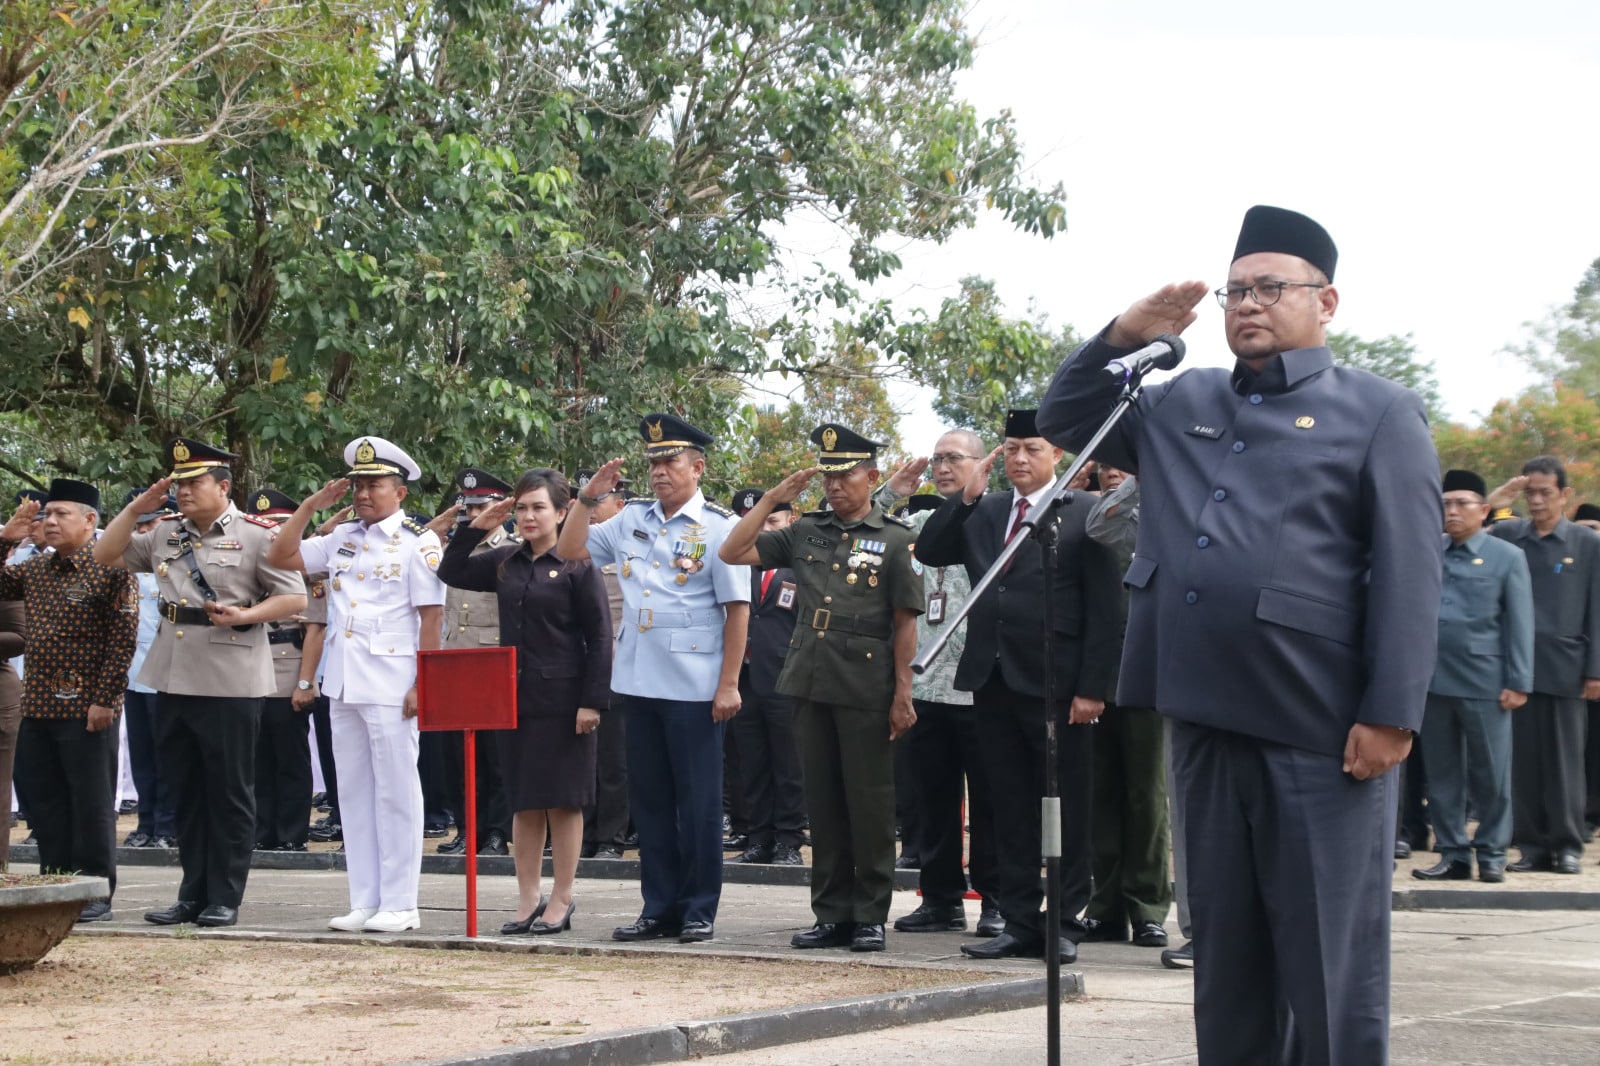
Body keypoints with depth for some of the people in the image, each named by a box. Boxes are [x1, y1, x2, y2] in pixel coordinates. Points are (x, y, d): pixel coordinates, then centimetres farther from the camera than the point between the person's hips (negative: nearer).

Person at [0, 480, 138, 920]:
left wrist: (104, 700, -16)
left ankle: (97, 896, 5)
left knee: (92, 804, -1)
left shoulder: (111, 569, -8)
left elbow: (124, 639, -12)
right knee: (46, 805, 10)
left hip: (87, 710, -7)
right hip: (38, 706, 7)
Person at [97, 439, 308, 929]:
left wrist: (244, 616, -19)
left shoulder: (256, 535, -4)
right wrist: (136, 509, 7)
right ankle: (193, 893, 19)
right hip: (174, 681, 6)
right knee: (186, 791, 11)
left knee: (230, 792, 1)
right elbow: (107, 556, 18)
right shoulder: (165, 533, 12)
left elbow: (294, 598, -5)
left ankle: (225, 899, 7)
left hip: (231, 683, -6)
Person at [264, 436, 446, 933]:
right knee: (354, 792, 9)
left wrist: (423, 685, -15)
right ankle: (364, 902, 14)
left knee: (395, 791, -2)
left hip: (391, 685, -7)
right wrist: (311, 505, 8)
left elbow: (431, 617, -9)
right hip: (344, 684, 7)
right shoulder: (342, 538, 13)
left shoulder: (417, 541, -5)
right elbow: (281, 556, 15)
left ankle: (399, 904, 3)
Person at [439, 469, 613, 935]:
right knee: (524, 802, 9)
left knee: (562, 801, 1)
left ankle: (561, 901, 9)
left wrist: (592, 701, -14)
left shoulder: (578, 566, -7)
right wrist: (476, 528, 4)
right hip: (514, 698, 5)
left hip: (562, 701, -5)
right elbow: (451, 573, 16)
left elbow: (600, 636, -9)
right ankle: (527, 900, 15)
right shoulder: (505, 562, 9)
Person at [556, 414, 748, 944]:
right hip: (638, 682, 6)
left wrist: (729, 685, -13)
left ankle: (699, 912, 9)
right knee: (649, 800, 10)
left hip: (694, 688, -6)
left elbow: (738, 610, -8)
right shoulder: (633, 519, 10)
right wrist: (587, 498, 2)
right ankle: (660, 908, 17)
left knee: (697, 801, 2)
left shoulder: (718, 526, -5)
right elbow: (570, 551, 14)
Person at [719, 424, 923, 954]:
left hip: (865, 690, -4)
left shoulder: (895, 539, -1)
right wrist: (773, 498, 2)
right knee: (823, 802, 9)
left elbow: (905, 624, -3)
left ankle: (871, 916, 8)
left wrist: (902, 694, -8)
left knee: (869, 804, 0)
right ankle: (832, 914, 15)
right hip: (811, 685, 5)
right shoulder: (805, 532, 11)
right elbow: (733, 553, 7)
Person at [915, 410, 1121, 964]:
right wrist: (967, 494, -2)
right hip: (994, 682, 5)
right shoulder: (983, 512, 14)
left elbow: (1103, 608, -6)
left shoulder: (1084, 513, -2)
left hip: (1055, 685, -5)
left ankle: (1064, 925, 7)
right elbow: (928, 553, 7)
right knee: (1010, 811, 8)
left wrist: (1092, 687, -12)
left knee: (1065, 815, 2)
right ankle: (1019, 923, 13)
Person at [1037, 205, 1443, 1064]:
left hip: (1322, 730, -5)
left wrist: (1391, 714, -15)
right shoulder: (1176, 405, 17)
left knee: (1329, 956, 0)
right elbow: (1065, 420, 24)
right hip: (1206, 717, 5)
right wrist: (1125, 337, 7)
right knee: (1225, 947, 12)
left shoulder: (1380, 413, 0)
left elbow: (1407, 577, -6)